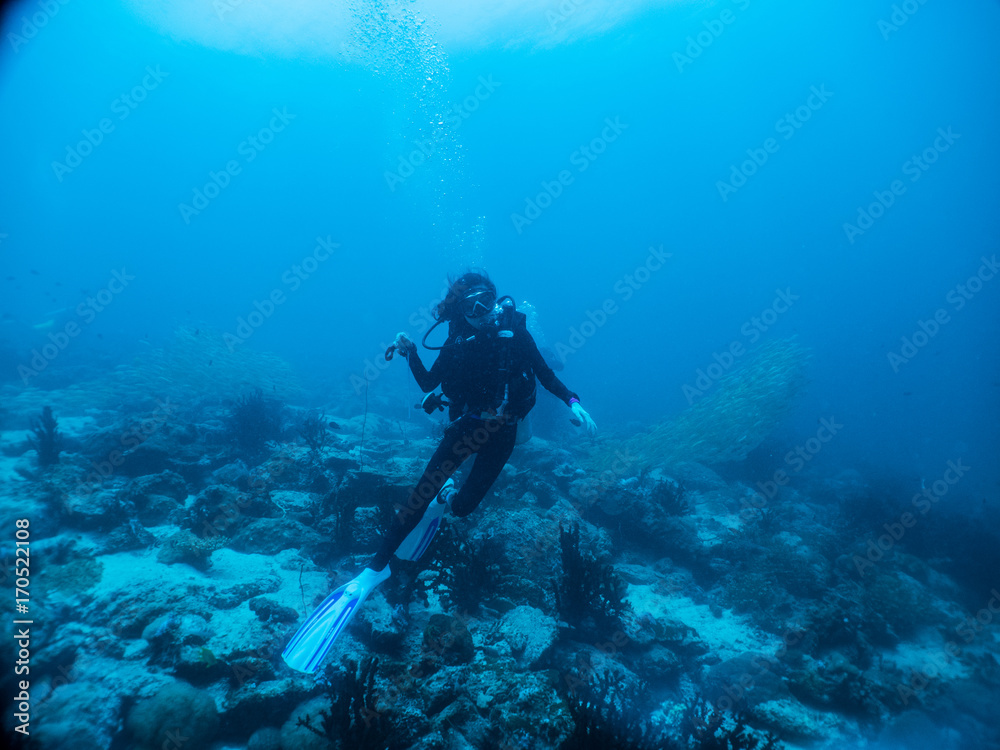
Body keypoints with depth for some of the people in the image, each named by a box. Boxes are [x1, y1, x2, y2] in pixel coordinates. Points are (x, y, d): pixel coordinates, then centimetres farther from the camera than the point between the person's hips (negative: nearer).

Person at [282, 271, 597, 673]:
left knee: (464, 506, -7)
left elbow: (546, 376, -3)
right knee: (420, 494, -11)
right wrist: (410, 352, -13)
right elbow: (427, 383, 3)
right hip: (464, 425, 1)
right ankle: (373, 572, -4)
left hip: (500, 433, -1)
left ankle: (446, 499, 34)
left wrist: (573, 403, -16)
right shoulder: (457, 342, -5)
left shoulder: (516, 334, -9)